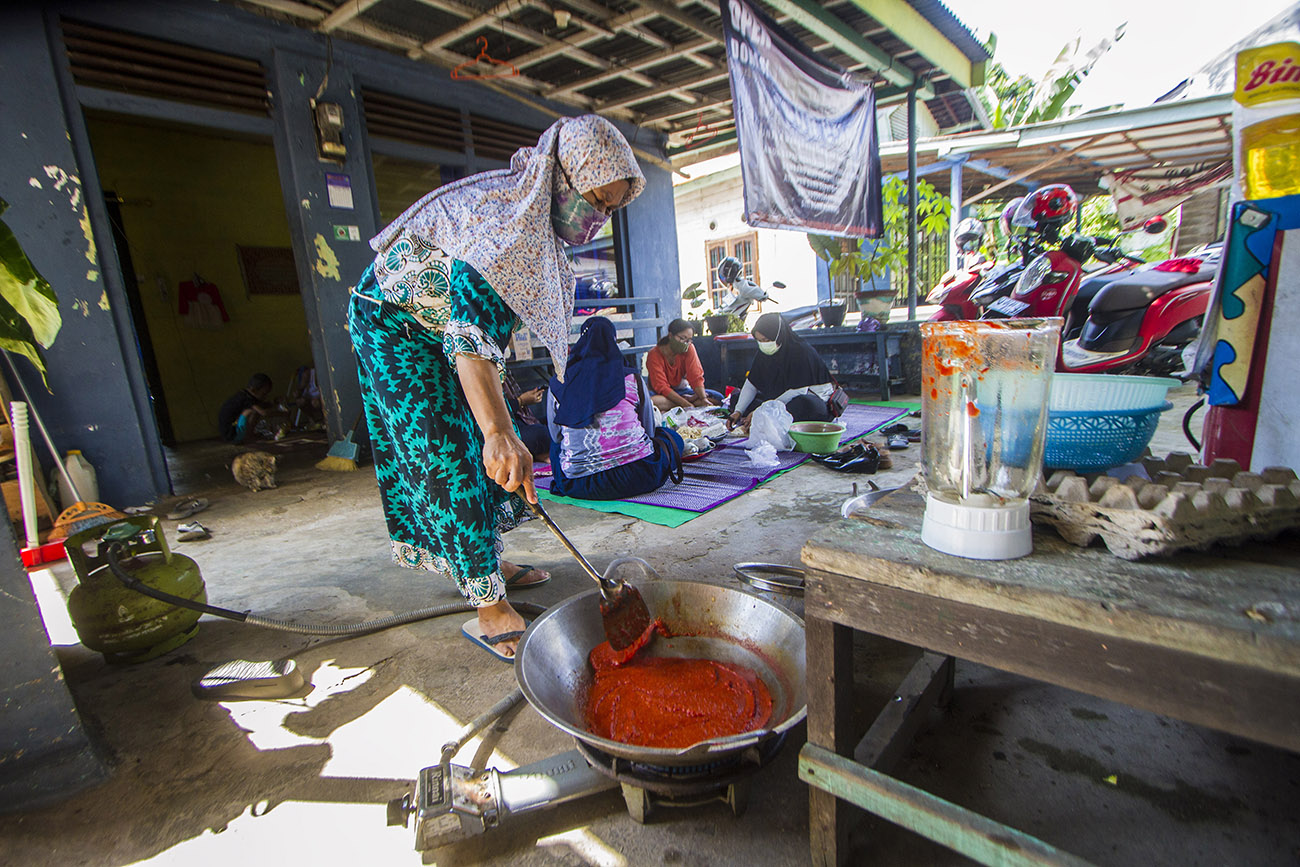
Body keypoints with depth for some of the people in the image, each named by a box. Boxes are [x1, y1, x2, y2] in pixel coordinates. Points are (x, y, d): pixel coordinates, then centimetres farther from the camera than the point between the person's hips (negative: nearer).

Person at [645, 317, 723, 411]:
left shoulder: (689, 348, -10)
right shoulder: (654, 355, -20)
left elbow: (696, 376, -13)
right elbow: (662, 387, -26)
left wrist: (704, 399, -31)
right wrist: (686, 404, -36)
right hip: (663, 394, -4)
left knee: (718, 398, -17)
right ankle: (689, 399, -22)